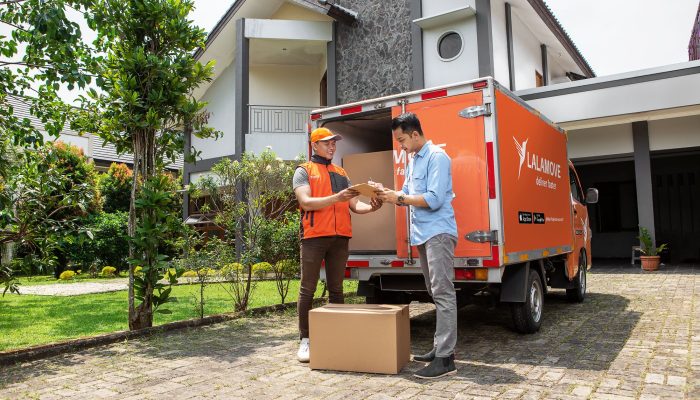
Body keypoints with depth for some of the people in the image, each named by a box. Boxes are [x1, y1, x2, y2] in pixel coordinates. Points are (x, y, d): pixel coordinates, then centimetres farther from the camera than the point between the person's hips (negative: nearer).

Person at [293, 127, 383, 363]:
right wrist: (336, 198, -21)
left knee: (336, 289, 9)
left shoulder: (341, 173, 19)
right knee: (307, 290, 0)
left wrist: (371, 207, -9)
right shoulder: (304, 171, 4)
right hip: (314, 236, -4)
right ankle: (305, 340, 7)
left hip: (340, 237, 5)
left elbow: (354, 205, 13)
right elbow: (306, 202, -11)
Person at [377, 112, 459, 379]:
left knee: (443, 293, -10)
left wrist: (399, 198, -14)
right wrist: (390, 195, 2)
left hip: (438, 233, -10)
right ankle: (441, 347, 22)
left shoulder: (437, 157, -11)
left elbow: (434, 200, -19)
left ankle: (445, 359, -10)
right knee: (436, 293, 13)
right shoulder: (413, 161, 17)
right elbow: (408, 194, 20)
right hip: (422, 234, 10)